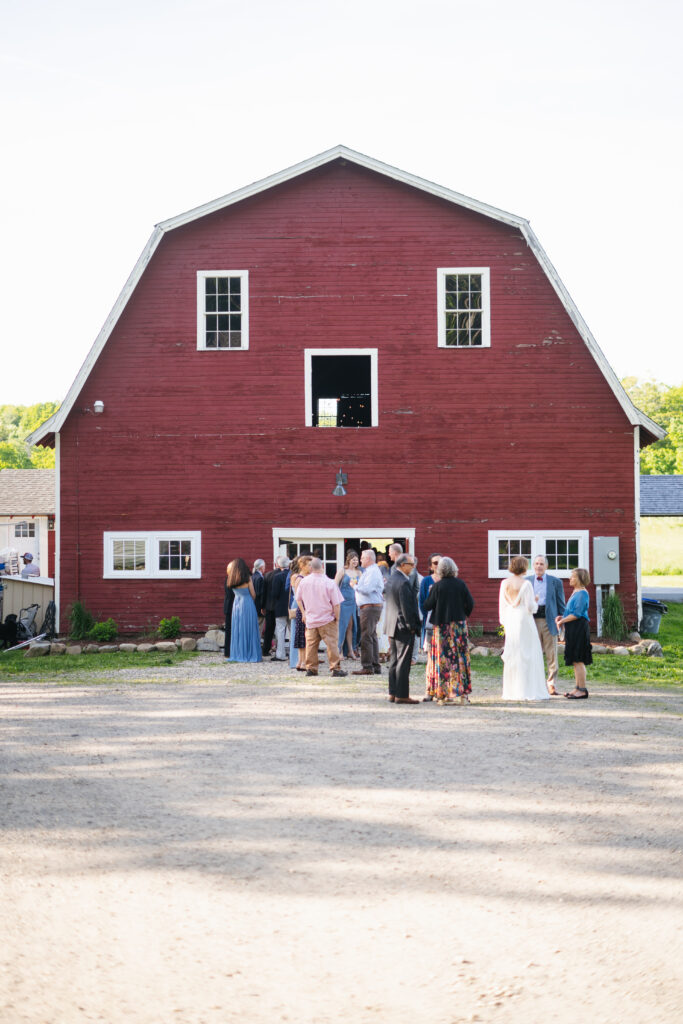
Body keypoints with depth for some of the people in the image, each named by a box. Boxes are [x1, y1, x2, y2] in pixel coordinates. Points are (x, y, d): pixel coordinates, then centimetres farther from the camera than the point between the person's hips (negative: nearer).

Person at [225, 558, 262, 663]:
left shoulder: (232, 580, 0)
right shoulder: (247, 578, -8)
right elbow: (253, 594, -1)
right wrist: (252, 602, 15)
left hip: (236, 604, 4)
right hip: (247, 604, -4)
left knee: (237, 629, 10)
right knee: (248, 630, 2)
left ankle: (237, 654, 11)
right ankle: (249, 654, 3)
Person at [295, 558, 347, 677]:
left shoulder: (304, 581, 0)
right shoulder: (330, 583, -13)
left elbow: (298, 599, 14)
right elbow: (336, 604, -11)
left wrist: (304, 612, 25)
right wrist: (337, 618, 1)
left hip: (310, 620, 4)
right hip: (327, 620, -4)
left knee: (311, 644, 10)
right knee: (331, 644, 1)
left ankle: (311, 668, 13)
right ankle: (335, 668, 0)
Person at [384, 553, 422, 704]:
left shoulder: (391, 579, 11)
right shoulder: (403, 582, -19)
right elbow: (407, 607, -20)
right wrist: (412, 626, -13)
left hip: (392, 627, 9)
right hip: (404, 628, -9)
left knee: (394, 661, 12)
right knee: (403, 662, -5)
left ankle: (393, 693, 16)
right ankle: (401, 695, -4)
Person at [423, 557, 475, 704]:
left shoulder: (437, 586, -10)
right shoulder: (461, 584, -4)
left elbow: (427, 606, -7)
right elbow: (470, 603, -1)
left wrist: (430, 593, 10)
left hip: (442, 626, -2)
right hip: (459, 624, 2)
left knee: (443, 659, 4)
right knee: (461, 658, 7)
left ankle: (444, 694, 2)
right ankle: (463, 694, 7)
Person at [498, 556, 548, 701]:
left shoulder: (505, 583, 3)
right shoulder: (525, 584, -12)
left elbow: (502, 606, 8)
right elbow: (530, 607, -14)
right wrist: (535, 602, 8)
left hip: (510, 623, 6)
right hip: (524, 621, -6)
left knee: (511, 656, 11)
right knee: (527, 655, 0)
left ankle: (511, 691, 14)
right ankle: (528, 691, -2)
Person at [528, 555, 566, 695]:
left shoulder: (555, 582, 10)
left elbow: (561, 604, 9)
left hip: (549, 621, -1)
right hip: (532, 620, 1)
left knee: (552, 655, -1)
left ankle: (551, 685, 3)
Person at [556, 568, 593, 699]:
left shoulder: (582, 593, -14)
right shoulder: (575, 592, 17)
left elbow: (577, 614, -19)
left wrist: (562, 621, -11)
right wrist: (562, 617, 10)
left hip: (579, 628, -10)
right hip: (573, 629, 10)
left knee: (578, 660, -9)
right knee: (575, 661, 13)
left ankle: (582, 690, -7)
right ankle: (578, 687, 18)